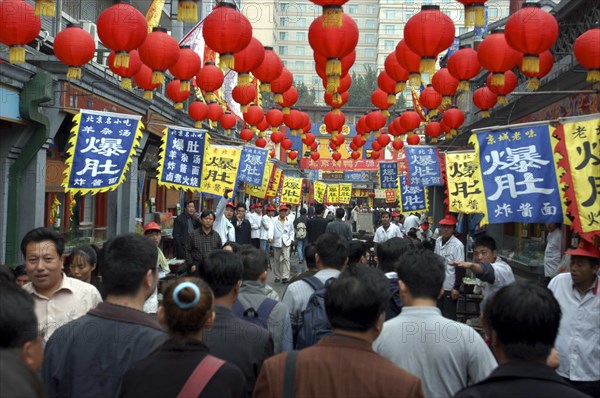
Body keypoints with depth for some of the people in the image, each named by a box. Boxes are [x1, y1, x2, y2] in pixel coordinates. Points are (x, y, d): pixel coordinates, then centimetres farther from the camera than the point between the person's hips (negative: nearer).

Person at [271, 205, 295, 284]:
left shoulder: (289, 221, 7)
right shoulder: (274, 221, 0)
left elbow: (292, 231, 15)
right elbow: (271, 229, -10)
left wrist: (291, 239, 4)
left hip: (286, 242, 0)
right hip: (277, 242, 0)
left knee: (286, 259, -13)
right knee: (276, 260, 9)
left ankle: (285, 277, -12)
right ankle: (277, 276, 20)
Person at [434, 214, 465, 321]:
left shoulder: (457, 245, -16)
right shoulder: (438, 241, 4)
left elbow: (460, 268, -15)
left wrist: (456, 288, -16)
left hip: (450, 287, -6)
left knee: (449, 315, 2)